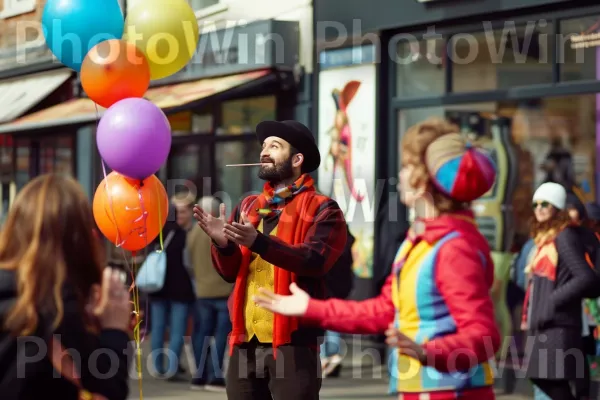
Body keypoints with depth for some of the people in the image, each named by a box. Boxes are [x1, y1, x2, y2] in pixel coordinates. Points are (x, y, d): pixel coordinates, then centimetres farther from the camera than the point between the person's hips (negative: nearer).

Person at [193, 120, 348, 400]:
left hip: (291, 342, -6)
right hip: (244, 341, 6)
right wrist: (222, 243, -9)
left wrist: (258, 241, -29)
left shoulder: (322, 209, -1)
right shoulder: (248, 206, 17)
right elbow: (230, 272, 12)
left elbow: (314, 261, -19)